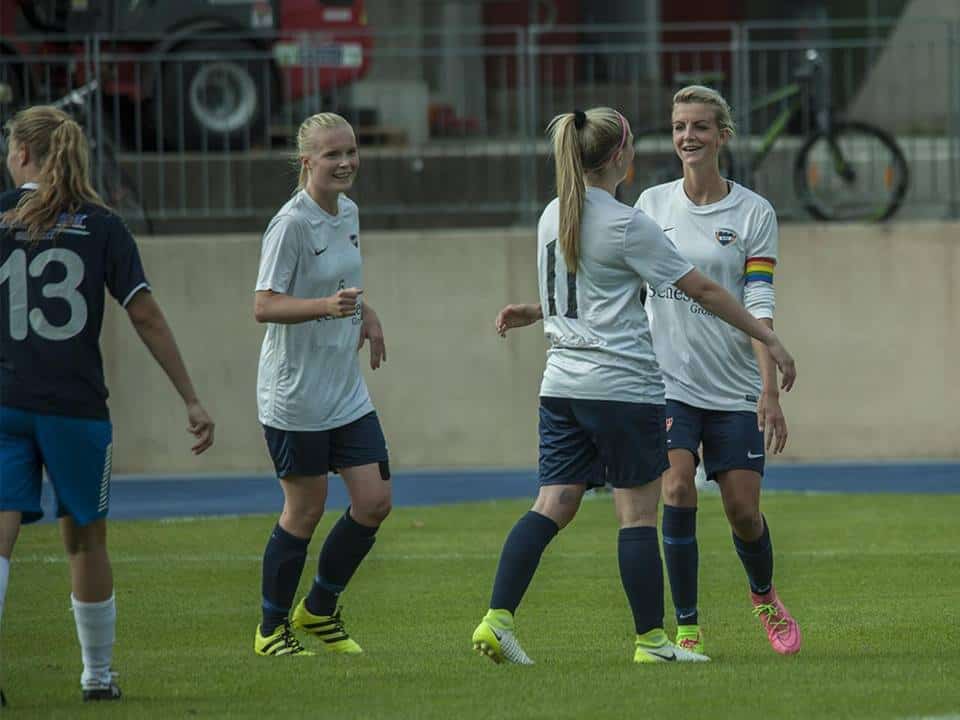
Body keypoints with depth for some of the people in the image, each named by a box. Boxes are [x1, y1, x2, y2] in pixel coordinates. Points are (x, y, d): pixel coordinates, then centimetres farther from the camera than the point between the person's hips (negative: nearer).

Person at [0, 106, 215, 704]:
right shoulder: (103, 226, 2)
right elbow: (147, 317, -1)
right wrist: (193, 402, 2)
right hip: (78, 406, 1)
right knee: (86, 541, 14)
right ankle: (98, 674, 25)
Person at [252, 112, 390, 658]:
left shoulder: (348, 213, 9)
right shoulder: (291, 224, -16)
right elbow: (264, 306, -21)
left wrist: (364, 312, 11)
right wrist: (326, 307, -35)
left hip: (347, 392, 7)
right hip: (295, 394, -7)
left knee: (376, 500, 1)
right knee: (305, 510, -1)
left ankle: (320, 610, 20)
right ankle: (272, 629, 16)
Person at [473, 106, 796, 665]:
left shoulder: (553, 217, 10)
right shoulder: (627, 225, -12)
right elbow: (703, 291, -8)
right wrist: (770, 340, -2)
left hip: (563, 384, 7)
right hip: (622, 385, -7)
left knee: (553, 506, 4)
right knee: (639, 513, 0)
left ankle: (498, 618, -7)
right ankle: (651, 639, 5)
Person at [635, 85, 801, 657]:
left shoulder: (755, 213, -2)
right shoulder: (652, 204, 5)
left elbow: (759, 307, -8)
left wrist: (771, 391, -15)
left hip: (735, 389, -1)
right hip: (668, 381, 1)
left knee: (743, 509, -1)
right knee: (677, 491, -15)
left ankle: (764, 597, 30)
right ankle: (687, 627, -7)